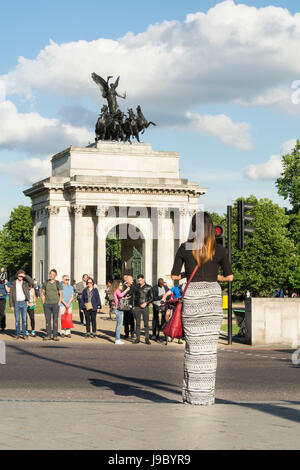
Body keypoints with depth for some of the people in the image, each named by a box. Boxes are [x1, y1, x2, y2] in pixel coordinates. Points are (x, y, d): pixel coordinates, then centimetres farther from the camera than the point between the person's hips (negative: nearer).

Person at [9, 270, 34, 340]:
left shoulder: (26, 282, 4)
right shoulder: (13, 283, 4)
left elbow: (32, 282, -18)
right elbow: (11, 295, 4)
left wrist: (25, 276, -16)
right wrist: (11, 305, -2)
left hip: (24, 303, 0)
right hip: (16, 303, 0)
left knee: (24, 319, 1)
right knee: (17, 320, 3)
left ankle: (24, 334, 7)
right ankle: (17, 334, 10)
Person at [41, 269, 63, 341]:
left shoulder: (57, 283, 1)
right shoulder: (45, 283, 7)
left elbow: (61, 295, 3)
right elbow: (42, 294, 11)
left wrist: (58, 303, -6)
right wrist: (43, 303, 1)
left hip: (55, 304, -2)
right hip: (47, 304, 2)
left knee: (55, 320, 1)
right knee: (48, 320, 3)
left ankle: (55, 335, 5)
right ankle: (48, 335, 9)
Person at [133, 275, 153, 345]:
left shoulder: (148, 287, 2)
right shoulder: (136, 287, 12)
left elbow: (151, 298, 2)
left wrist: (146, 303, -12)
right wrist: (134, 306, 12)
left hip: (145, 307, -3)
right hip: (137, 307, 3)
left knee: (146, 324, -4)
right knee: (137, 323, 4)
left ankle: (147, 339, -1)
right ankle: (137, 338, 8)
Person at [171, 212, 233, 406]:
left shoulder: (185, 248, -1)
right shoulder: (219, 250, 0)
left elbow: (175, 276, 2)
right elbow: (229, 276, 6)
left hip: (192, 296, 0)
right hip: (212, 295, 0)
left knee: (193, 346, 6)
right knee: (210, 346, 4)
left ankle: (192, 394, 7)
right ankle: (207, 394, 5)